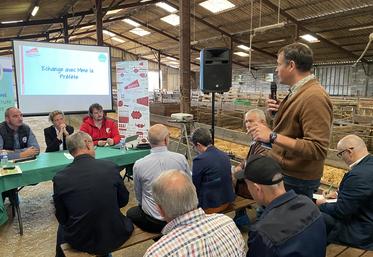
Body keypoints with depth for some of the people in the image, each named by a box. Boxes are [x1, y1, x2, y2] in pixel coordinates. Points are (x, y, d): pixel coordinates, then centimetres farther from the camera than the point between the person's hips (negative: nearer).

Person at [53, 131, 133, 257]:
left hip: (80, 242, 1)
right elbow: (124, 200, 1)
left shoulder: (60, 178, -13)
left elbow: (62, 218, -2)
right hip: (114, 238, 0)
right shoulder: (111, 166, -13)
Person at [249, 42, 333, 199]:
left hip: (296, 181, -9)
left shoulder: (314, 97, -23)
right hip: (281, 172, 9)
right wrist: (278, 113, 0)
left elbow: (317, 149, -29)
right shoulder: (298, 92, 9)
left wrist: (273, 136, -32)